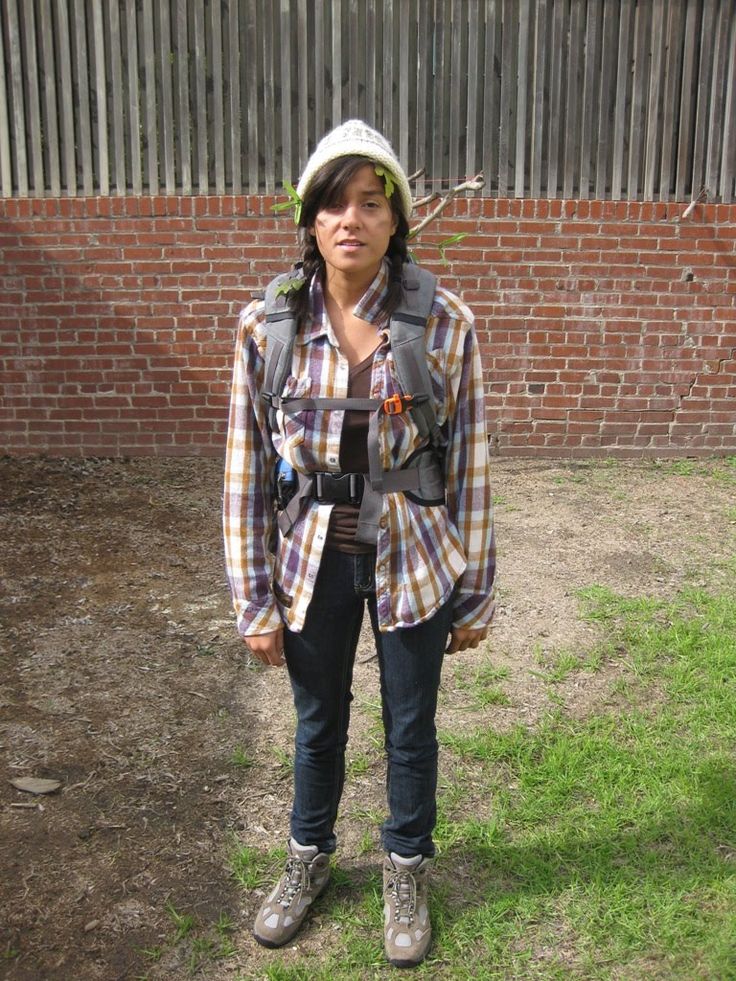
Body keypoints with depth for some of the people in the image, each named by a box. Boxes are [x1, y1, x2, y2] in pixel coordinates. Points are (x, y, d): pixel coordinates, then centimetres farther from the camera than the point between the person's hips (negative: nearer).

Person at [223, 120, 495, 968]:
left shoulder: (445, 327, -13)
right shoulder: (266, 328, -10)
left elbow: (468, 469, -5)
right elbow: (246, 474, -4)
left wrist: (473, 595, -1)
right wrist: (255, 603, -2)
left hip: (413, 563, -1)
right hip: (312, 562, 1)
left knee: (410, 728, 16)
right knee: (318, 722, 20)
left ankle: (406, 873, 43)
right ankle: (308, 859, 48)